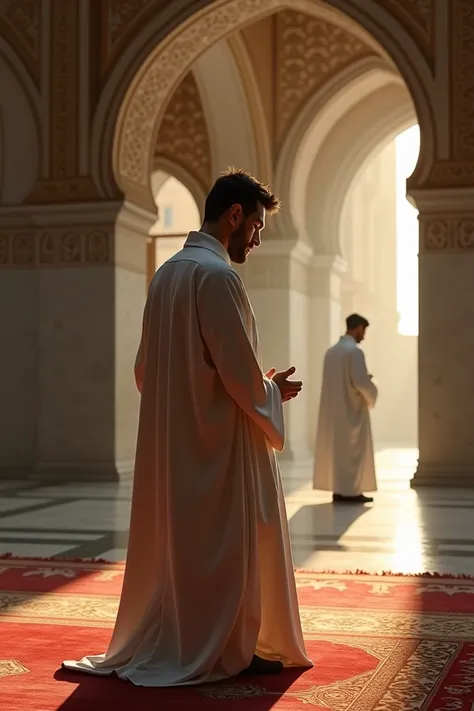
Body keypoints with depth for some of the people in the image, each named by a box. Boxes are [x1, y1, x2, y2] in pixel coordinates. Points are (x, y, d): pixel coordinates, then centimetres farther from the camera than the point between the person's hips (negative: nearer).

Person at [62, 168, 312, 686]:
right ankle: (229, 650, 12)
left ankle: (157, 645, 24)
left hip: (169, 440, 9)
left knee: (173, 542, 15)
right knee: (226, 545, 2)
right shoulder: (217, 274, -17)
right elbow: (241, 372, -20)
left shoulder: (166, 273, 11)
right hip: (219, 440, -9)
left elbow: (146, 367, 16)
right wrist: (274, 391, 1)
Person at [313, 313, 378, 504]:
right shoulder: (354, 351, -15)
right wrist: (372, 392, 0)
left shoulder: (331, 351, 11)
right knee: (352, 449, -2)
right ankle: (351, 491, -1)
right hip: (351, 409, -8)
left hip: (333, 410, 8)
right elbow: (360, 381, -20)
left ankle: (338, 490, 12)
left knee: (335, 448, 9)